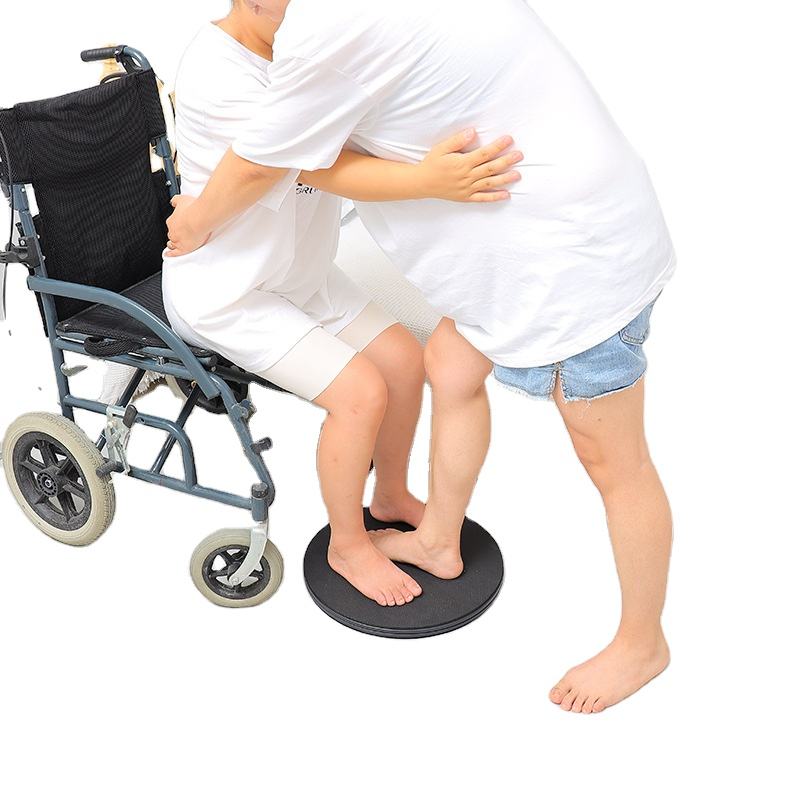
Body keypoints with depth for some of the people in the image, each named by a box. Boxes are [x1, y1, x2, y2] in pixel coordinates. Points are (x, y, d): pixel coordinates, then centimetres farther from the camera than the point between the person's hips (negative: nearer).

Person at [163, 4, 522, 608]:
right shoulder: (217, 76, -27)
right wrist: (428, 181, -51)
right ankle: (349, 546, 8)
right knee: (361, 392, -17)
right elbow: (317, 168, -36)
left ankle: (392, 496, 27)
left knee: (405, 360, 2)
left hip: (301, 274, 8)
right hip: (225, 296, -7)